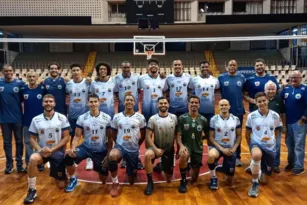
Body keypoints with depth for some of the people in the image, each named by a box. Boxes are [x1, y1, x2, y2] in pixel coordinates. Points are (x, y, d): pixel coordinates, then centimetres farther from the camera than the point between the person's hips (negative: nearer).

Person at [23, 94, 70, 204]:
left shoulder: (62, 118, -7)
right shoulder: (36, 120, -1)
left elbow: (66, 138, -7)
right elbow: (32, 138, 2)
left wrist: (52, 149, -18)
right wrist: (40, 150, -17)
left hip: (58, 151, -1)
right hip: (42, 151, 1)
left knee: (61, 185, 1)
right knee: (33, 159, -37)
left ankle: (61, 174, 38)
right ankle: (32, 190, -18)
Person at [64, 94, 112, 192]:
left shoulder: (107, 118, -8)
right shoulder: (82, 118, -6)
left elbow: (110, 138, -3)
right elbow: (77, 136, -6)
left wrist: (108, 154, -8)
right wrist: (73, 148, -26)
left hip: (101, 151, 0)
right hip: (86, 147, 0)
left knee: (103, 179, 4)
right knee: (68, 157, -28)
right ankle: (73, 180, 0)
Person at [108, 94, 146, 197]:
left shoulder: (140, 117, -2)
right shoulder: (116, 117, 0)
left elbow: (143, 135, 9)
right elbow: (113, 134, 11)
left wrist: (137, 145, 9)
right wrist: (118, 143, 3)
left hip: (133, 149, 0)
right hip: (120, 146, 0)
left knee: (131, 181, 5)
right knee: (112, 155, -39)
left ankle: (132, 169, 43)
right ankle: (115, 184, -16)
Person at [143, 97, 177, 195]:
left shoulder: (174, 117, -5)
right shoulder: (153, 119, -11)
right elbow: (148, 136, -13)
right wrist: (155, 149, -24)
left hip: (170, 149, 2)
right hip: (157, 147, -2)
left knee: (169, 180, 9)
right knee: (147, 155, -39)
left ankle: (162, 166, 44)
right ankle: (150, 182, -21)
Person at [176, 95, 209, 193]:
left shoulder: (203, 120, -2)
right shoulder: (182, 118, -9)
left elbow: (208, 135, 9)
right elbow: (178, 135, -11)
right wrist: (181, 146, -28)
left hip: (198, 148, 3)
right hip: (186, 146, -2)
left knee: (194, 179, 8)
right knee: (183, 155, -41)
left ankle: (191, 167, 46)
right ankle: (183, 181, -15)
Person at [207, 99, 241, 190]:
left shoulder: (235, 119, -1)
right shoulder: (214, 119, -7)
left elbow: (239, 136, 4)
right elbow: (211, 137, -5)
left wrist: (234, 148, -11)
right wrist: (222, 149, -15)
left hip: (231, 149, 2)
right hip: (218, 146, -2)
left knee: (229, 181, 3)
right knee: (211, 155, -41)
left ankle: (225, 167, 40)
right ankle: (213, 177, -13)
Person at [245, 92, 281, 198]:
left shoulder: (275, 116, -4)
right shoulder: (251, 116, -8)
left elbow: (276, 131, 13)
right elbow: (247, 133, 4)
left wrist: (271, 142, 12)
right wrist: (251, 146, 5)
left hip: (270, 147, 3)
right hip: (256, 143, -2)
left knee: (264, 181, 8)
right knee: (257, 155, -43)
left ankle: (257, 170, 46)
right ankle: (255, 184, -20)